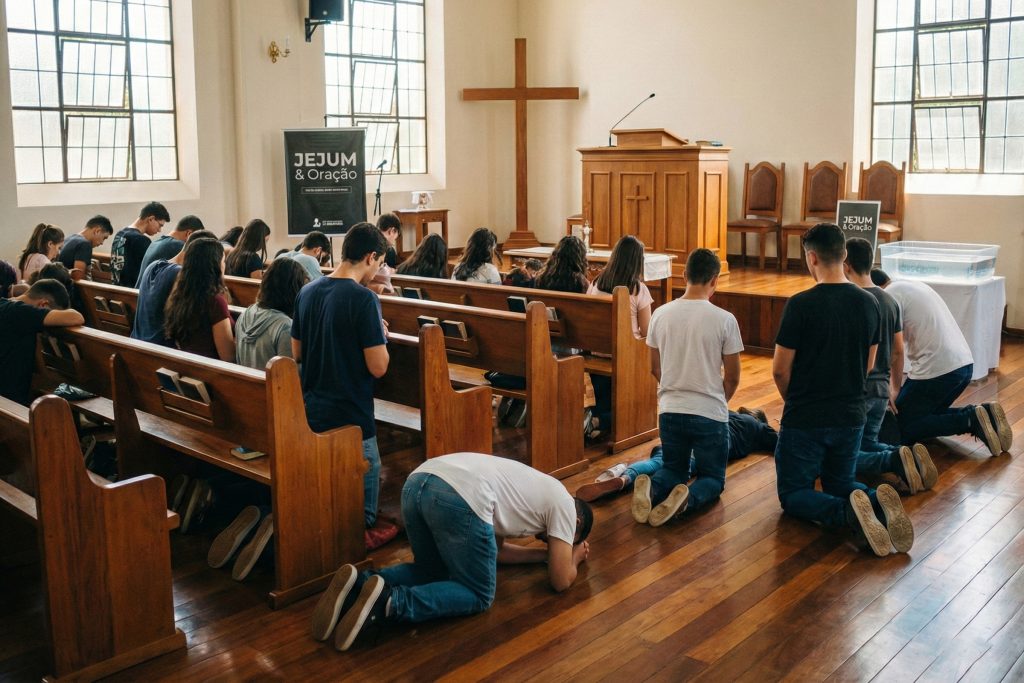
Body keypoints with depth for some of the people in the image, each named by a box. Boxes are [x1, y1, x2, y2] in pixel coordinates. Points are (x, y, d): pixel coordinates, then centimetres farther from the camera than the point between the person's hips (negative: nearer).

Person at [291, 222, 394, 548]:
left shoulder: (307, 292, 3)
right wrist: (381, 335, -1)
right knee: (366, 472, 12)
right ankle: (362, 532, 24)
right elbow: (378, 367, -19)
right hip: (350, 415, -7)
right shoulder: (364, 299, -19)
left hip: (311, 411, 7)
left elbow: (297, 353, 12)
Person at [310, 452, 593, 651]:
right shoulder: (564, 503, 20)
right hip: (458, 498, -8)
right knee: (479, 596, 10)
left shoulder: (536, 487, 40)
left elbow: (495, 549, 43)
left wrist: (548, 553, 48)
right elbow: (560, 580, 19)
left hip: (418, 482, 8)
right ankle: (390, 602, -14)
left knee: (432, 570, 29)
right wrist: (575, 557, 40)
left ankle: (358, 585, 4)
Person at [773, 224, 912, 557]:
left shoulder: (801, 305, -18)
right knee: (841, 484, 24)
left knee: (793, 493, 10)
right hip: (851, 417, 6)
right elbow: (868, 365, 11)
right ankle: (877, 501, -10)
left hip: (804, 420, -5)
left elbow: (780, 370, -12)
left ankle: (847, 512, -21)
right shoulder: (869, 304, 0)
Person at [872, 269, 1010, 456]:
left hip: (936, 370, -9)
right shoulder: (915, 286, 22)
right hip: (965, 364, 9)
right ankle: (983, 415, 3)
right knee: (930, 414, 24)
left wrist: (896, 388, 1)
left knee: (902, 428, 2)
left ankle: (970, 420, -11)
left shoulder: (889, 295, -5)